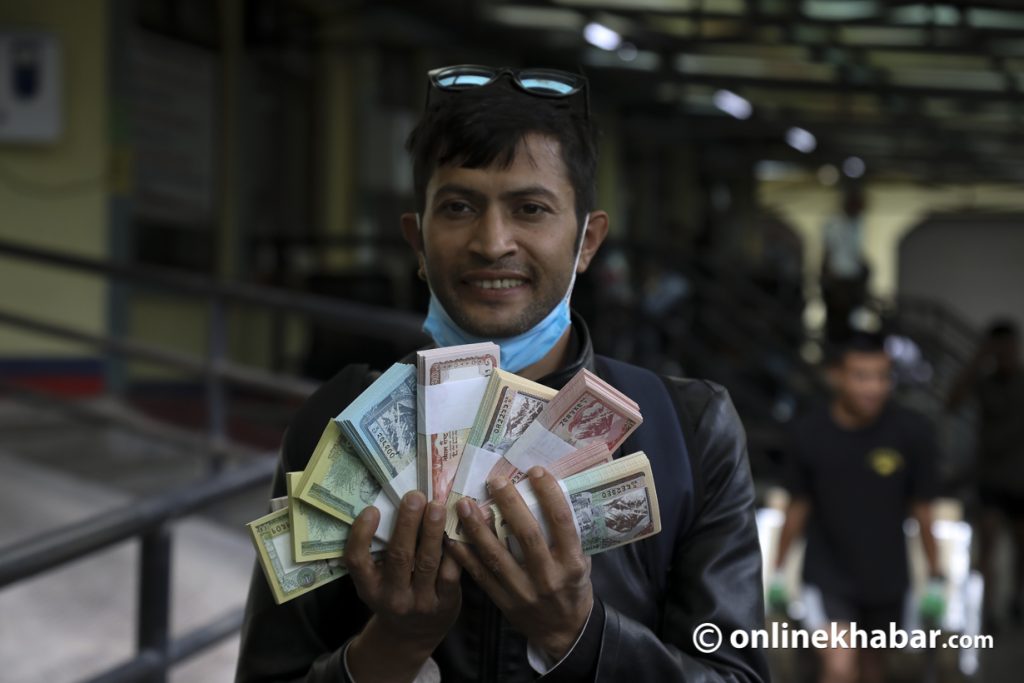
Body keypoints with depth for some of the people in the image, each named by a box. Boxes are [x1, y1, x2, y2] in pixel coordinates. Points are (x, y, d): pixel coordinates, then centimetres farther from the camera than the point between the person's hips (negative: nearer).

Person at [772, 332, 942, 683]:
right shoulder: (809, 433, -14)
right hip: (828, 575, -1)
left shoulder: (912, 431, -15)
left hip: (886, 576, 2)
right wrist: (778, 571, 7)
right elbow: (798, 506, -1)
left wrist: (935, 576, 3)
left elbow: (921, 508, -5)